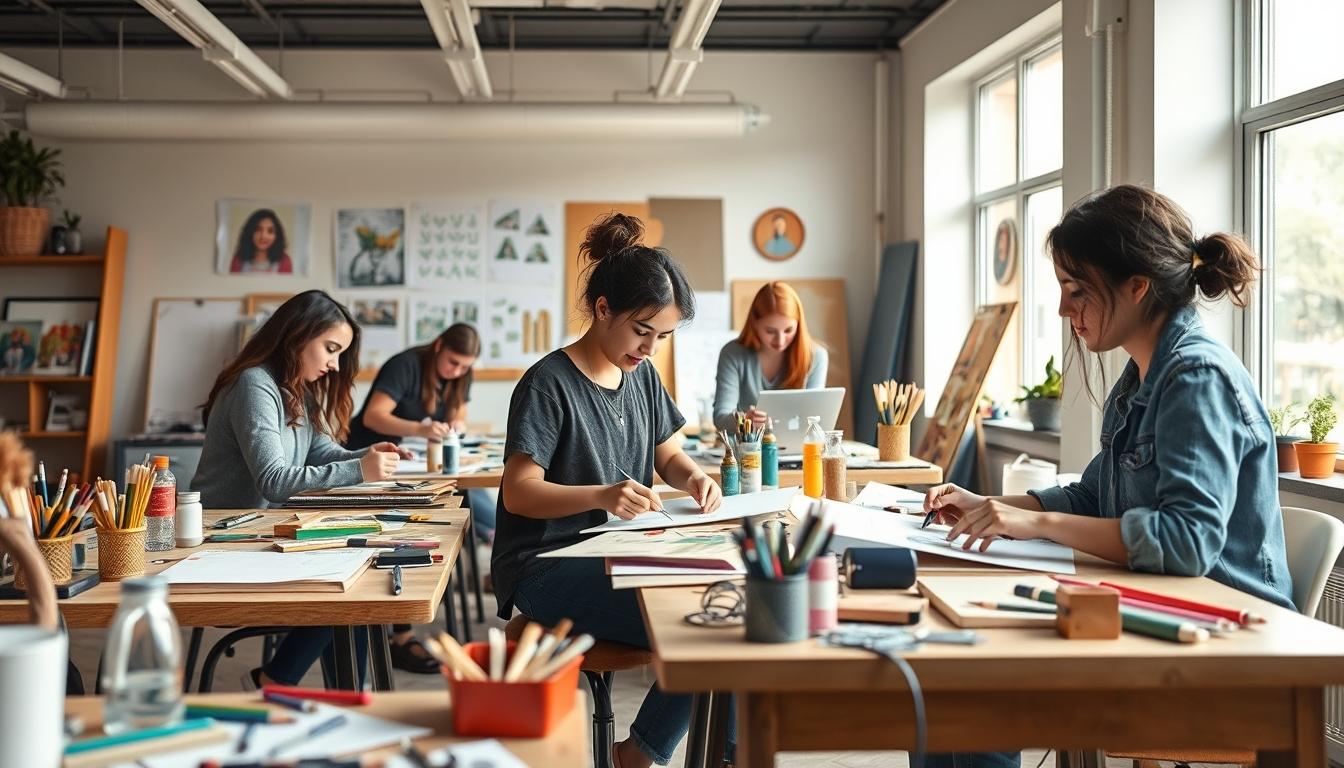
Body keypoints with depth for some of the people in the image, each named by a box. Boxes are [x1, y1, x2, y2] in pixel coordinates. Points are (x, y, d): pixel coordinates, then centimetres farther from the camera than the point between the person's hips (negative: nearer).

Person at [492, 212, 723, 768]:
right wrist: (601, 496, -34)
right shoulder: (549, 383, -13)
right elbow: (519, 492, -17)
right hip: (548, 570, -7)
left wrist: (694, 477, -4)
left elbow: (668, 453, 20)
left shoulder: (642, 376, 11)